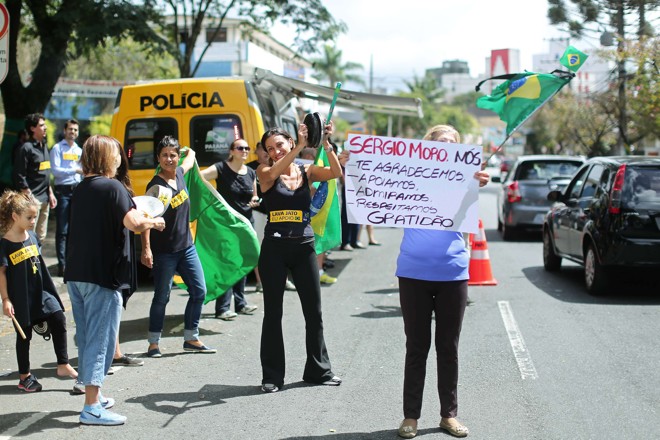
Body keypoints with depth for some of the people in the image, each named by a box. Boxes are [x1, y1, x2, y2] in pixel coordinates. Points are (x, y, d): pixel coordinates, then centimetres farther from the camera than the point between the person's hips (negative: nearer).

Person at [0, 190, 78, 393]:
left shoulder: (32, 237, 4)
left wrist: (49, 288, 18)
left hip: (41, 292, 5)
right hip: (20, 297, -5)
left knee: (59, 320, -6)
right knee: (24, 335, 6)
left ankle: (63, 365, 5)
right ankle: (24, 377, 21)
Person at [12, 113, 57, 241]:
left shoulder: (44, 147, 16)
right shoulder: (26, 148, -10)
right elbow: (20, 177, -14)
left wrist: (50, 193, 17)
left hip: (44, 199, 8)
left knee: (41, 236, 12)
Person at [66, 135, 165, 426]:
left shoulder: (81, 189, 14)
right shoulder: (112, 187, -11)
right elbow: (132, 222, -23)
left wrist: (141, 221, 16)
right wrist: (152, 222, -4)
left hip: (77, 273, 8)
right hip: (102, 274, -8)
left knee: (86, 336, 17)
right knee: (100, 339, -3)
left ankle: (94, 394, 30)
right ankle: (92, 408, -2)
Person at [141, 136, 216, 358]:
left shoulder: (179, 174, 3)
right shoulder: (156, 185, -17)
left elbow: (190, 159, 27)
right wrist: (146, 249, -29)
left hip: (187, 246, 7)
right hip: (164, 252, -7)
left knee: (199, 291, 8)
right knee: (162, 297, 1)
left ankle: (191, 339, 19)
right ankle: (154, 343, 14)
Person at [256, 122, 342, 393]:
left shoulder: (307, 171, 6)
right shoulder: (265, 173, 0)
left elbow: (336, 173, -9)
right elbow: (275, 172, -23)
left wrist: (326, 145, -20)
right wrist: (300, 147, -30)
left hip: (304, 247, 2)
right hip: (274, 248, -2)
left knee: (313, 311, 10)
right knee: (273, 313, 4)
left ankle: (318, 369, 25)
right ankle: (272, 375, 13)